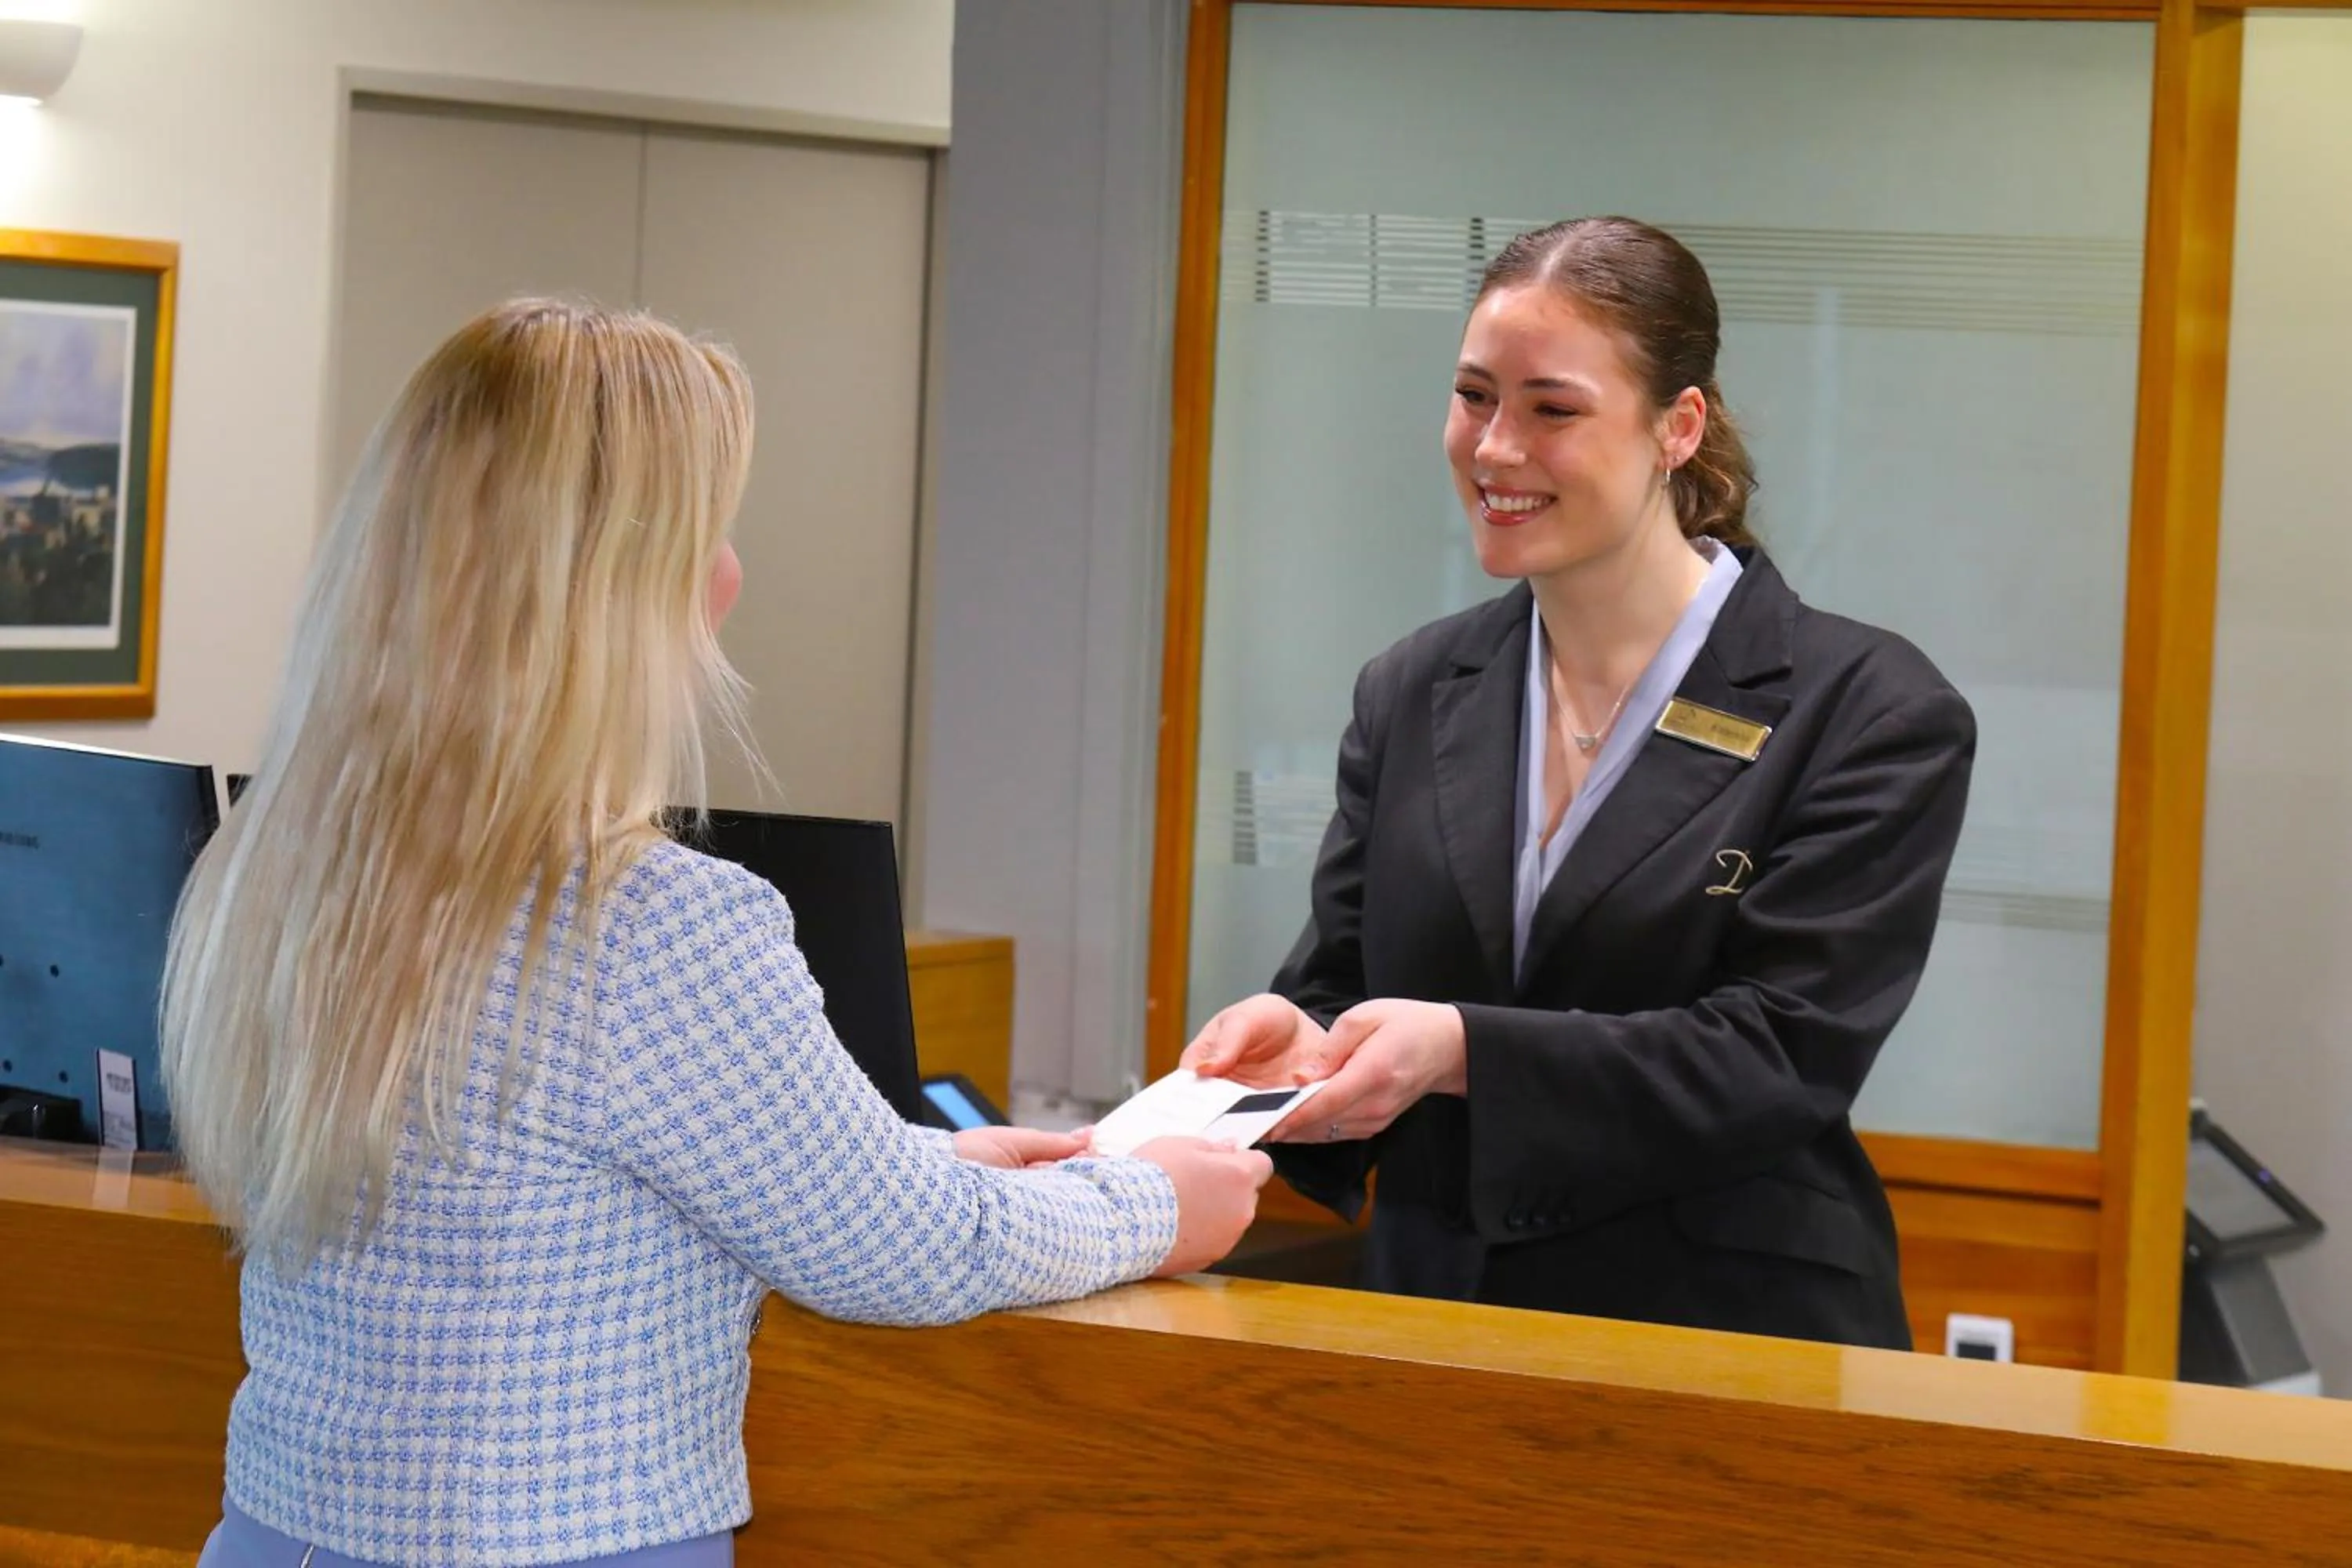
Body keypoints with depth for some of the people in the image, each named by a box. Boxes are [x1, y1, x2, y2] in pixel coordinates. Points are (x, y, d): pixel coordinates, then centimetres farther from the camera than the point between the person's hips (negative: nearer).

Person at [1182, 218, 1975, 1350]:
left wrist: (1465, 1053, -21)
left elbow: (1784, 1056, -9)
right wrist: (1303, 1045, -11)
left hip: (1734, 1353, -5)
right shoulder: (1411, 695, 15)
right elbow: (1338, 986, 14)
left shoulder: (1871, 715, -1)